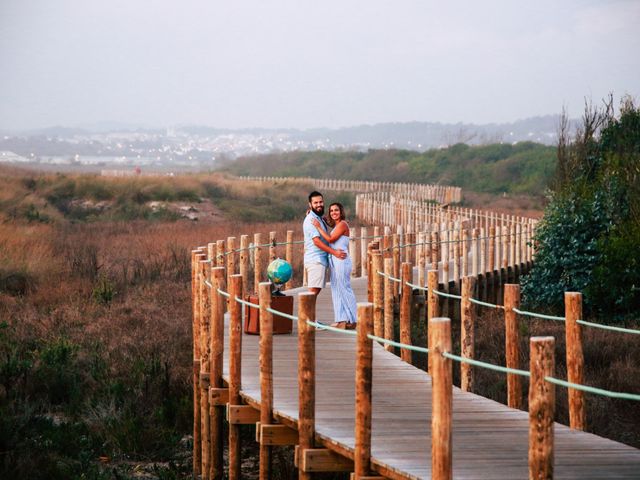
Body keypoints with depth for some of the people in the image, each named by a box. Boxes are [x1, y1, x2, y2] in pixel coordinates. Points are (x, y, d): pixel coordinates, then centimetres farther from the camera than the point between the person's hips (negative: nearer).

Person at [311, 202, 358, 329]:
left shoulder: (342, 224, -11)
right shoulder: (336, 225, 16)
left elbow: (330, 239, -17)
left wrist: (318, 227, -12)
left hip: (341, 261, -10)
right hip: (335, 262, 10)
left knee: (344, 289, -5)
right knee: (337, 290, 11)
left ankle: (351, 320, -1)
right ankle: (342, 320, 15)